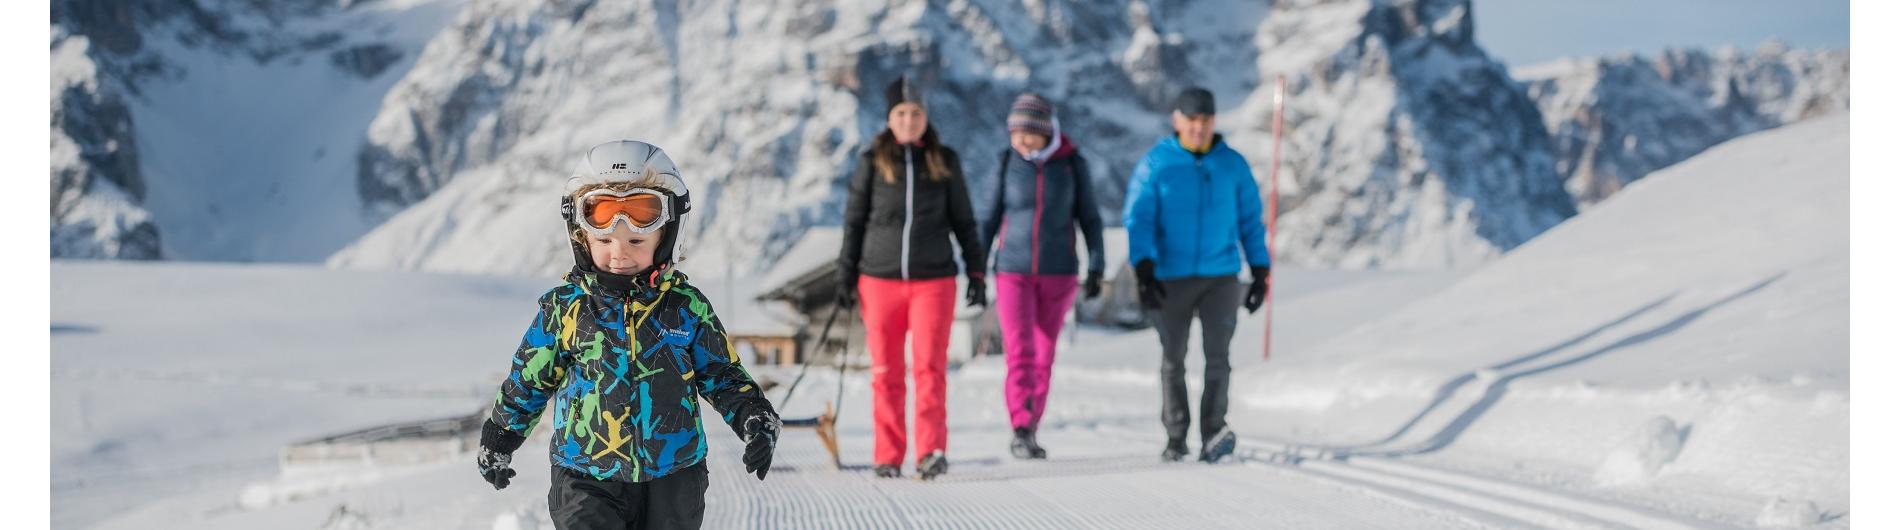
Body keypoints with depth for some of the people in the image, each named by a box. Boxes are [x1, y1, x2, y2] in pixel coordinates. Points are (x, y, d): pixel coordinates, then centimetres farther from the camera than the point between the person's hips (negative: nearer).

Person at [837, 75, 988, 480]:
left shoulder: (945, 162, 6)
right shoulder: (872, 162, 5)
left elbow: (963, 222, 11)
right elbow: (854, 222, 9)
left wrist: (976, 271, 6)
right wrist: (845, 276, 5)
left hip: (933, 280, 0)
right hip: (880, 280, 0)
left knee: (929, 366, -11)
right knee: (886, 372, 2)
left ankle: (931, 452, -12)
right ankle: (887, 457, 8)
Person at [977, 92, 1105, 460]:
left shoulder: (1071, 164, -2)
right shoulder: (1008, 162, -1)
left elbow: (1089, 218, 5)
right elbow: (991, 216, 6)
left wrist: (1096, 268, -1)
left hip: (1058, 273, 1)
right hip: (1013, 271, -1)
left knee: (1044, 356, 6)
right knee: (1019, 351, -13)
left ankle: (1027, 432, 15)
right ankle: (1020, 429, -15)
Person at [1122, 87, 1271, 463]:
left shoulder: (1233, 165, 6)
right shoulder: (1155, 164, 0)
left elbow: (1251, 221, 12)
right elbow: (1138, 218, -5)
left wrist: (1260, 273, 7)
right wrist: (1144, 269, -17)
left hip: (1221, 277, 1)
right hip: (1170, 278, 0)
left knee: (1217, 353, -12)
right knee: (1173, 359, 6)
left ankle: (1213, 434, -13)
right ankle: (1176, 438, 14)